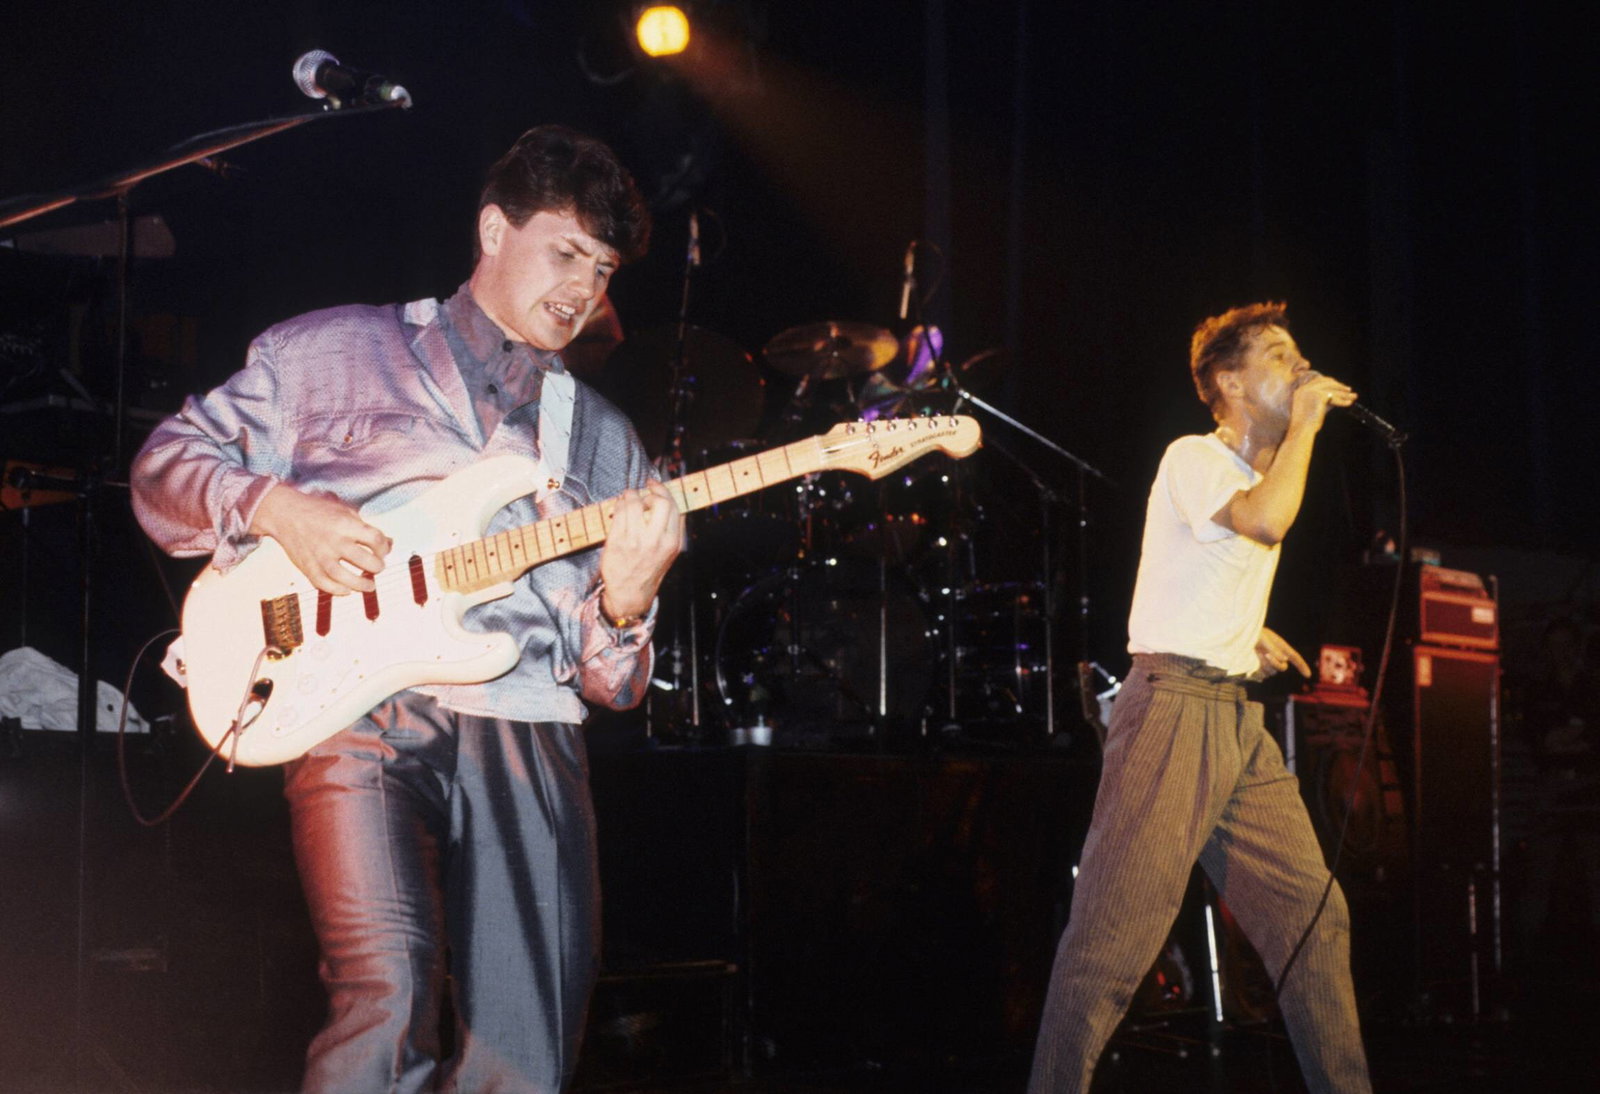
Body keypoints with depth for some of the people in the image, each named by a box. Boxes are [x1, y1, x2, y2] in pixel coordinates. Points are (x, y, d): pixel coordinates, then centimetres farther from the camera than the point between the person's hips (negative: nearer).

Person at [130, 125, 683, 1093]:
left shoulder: (601, 440, 21)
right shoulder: (334, 351, 14)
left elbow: (611, 683, 17)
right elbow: (165, 464, 14)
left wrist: (626, 599, -6)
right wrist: (277, 508, -5)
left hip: (528, 734, 3)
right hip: (364, 713, -3)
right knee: (389, 998, -24)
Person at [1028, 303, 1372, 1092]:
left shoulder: (1261, 474, 21)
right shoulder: (1193, 459, -6)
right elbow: (1266, 523, -26)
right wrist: (1305, 423, -14)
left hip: (1239, 718, 9)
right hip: (1174, 707, -9)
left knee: (1313, 915, 7)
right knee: (1116, 929, -14)